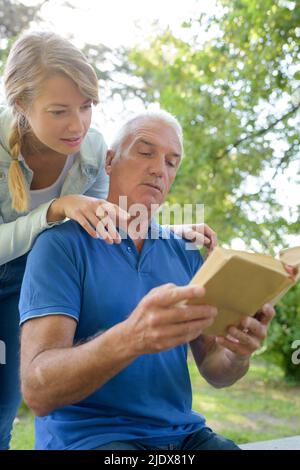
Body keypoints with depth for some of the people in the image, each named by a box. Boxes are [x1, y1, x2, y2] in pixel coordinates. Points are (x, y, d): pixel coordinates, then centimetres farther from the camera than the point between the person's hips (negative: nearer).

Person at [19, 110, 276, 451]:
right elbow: (37, 391, -17)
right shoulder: (62, 244, -7)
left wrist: (237, 353, -15)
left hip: (182, 432, 6)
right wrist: (131, 339, -36)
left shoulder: (185, 253, 10)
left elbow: (213, 370, 9)